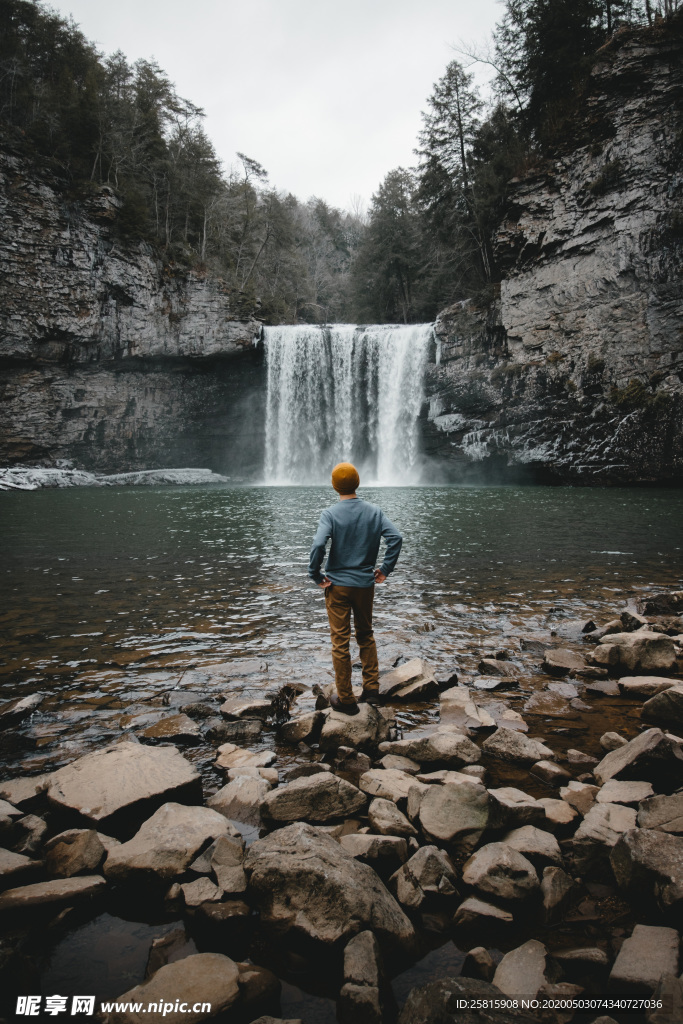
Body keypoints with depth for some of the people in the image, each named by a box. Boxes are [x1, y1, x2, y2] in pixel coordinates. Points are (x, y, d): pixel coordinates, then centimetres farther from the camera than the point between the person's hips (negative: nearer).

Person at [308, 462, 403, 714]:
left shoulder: (331, 514, -11)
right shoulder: (374, 511, -1)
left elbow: (318, 545, -25)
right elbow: (395, 538, -9)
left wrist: (316, 575, -12)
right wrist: (385, 569, -1)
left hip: (338, 585, -3)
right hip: (366, 584, 3)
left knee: (340, 642, 6)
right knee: (366, 636, 20)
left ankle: (346, 699, 14)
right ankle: (372, 689, 22)